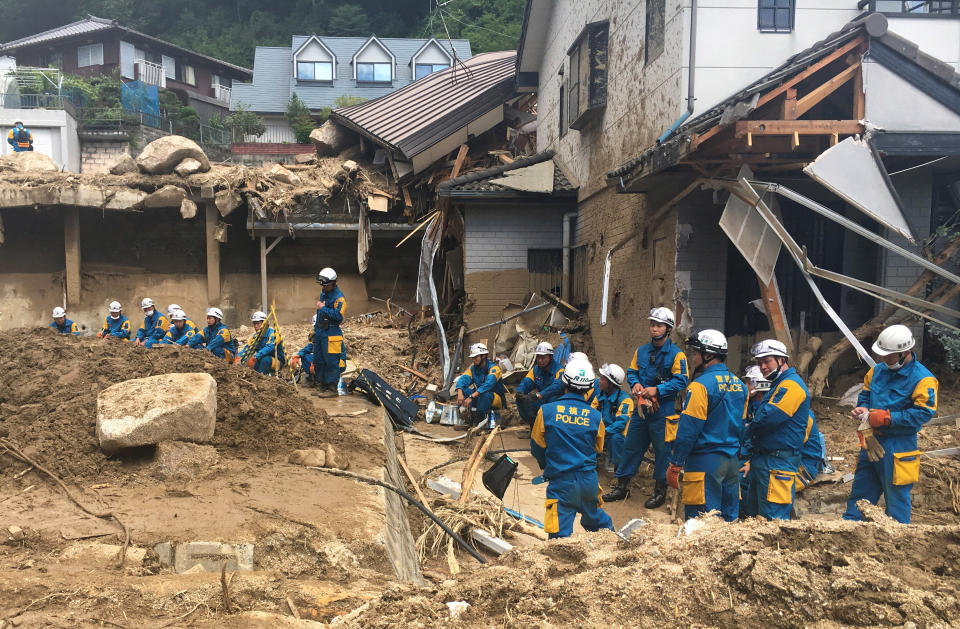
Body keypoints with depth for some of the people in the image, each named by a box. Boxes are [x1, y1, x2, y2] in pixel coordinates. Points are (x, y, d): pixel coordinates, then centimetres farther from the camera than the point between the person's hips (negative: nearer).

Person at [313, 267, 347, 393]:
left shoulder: (339, 297, -13)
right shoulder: (323, 294, 15)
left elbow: (338, 316, -24)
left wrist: (323, 308, -18)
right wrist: (316, 329, 24)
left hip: (331, 333, -9)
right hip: (319, 331, 9)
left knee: (331, 361, -5)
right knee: (318, 359, 13)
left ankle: (332, 388, 1)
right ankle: (320, 384, 23)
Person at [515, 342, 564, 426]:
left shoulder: (559, 370, -16)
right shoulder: (535, 369, 5)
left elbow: (556, 387, -34)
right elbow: (526, 383, -4)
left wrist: (538, 395, -47)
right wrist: (519, 393, -30)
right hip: (541, 401, 5)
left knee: (553, 399, -40)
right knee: (520, 399, -17)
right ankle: (534, 424, -4)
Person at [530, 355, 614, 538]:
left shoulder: (546, 411, -10)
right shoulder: (595, 416, -3)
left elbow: (537, 448, 1)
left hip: (561, 482, -3)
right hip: (589, 480, 4)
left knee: (560, 533, 1)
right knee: (594, 517, 27)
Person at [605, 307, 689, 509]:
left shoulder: (676, 354, -8)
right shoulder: (641, 351, 9)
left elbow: (681, 380, -15)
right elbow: (632, 371, 14)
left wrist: (657, 390, -23)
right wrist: (635, 384, -7)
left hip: (662, 412, -5)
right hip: (641, 408, 5)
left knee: (662, 450, 5)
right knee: (631, 447, 12)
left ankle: (660, 490, 20)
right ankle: (622, 486, 23)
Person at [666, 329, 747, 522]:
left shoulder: (701, 385, -15)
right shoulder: (739, 385, 11)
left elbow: (688, 430, -16)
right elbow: (741, 425, 18)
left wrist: (675, 465, -11)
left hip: (705, 462, -8)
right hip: (733, 462, 8)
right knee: (729, 518, 15)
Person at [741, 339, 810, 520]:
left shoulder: (791, 385, -13)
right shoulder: (778, 385, 22)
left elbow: (769, 418, -24)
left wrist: (749, 432, -3)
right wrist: (752, 461, 22)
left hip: (778, 464, -11)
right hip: (763, 461, 11)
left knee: (773, 517, -9)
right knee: (755, 511, 16)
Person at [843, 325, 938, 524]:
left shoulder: (922, 379, -14)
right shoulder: (878, 370, 6)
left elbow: (923, 413, -19)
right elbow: (865, 394, 19)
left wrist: (887, 418, -22)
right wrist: (863, 408, -3)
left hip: (897, 447, -7)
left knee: (896, 498, 6)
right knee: (859, 492, 15)